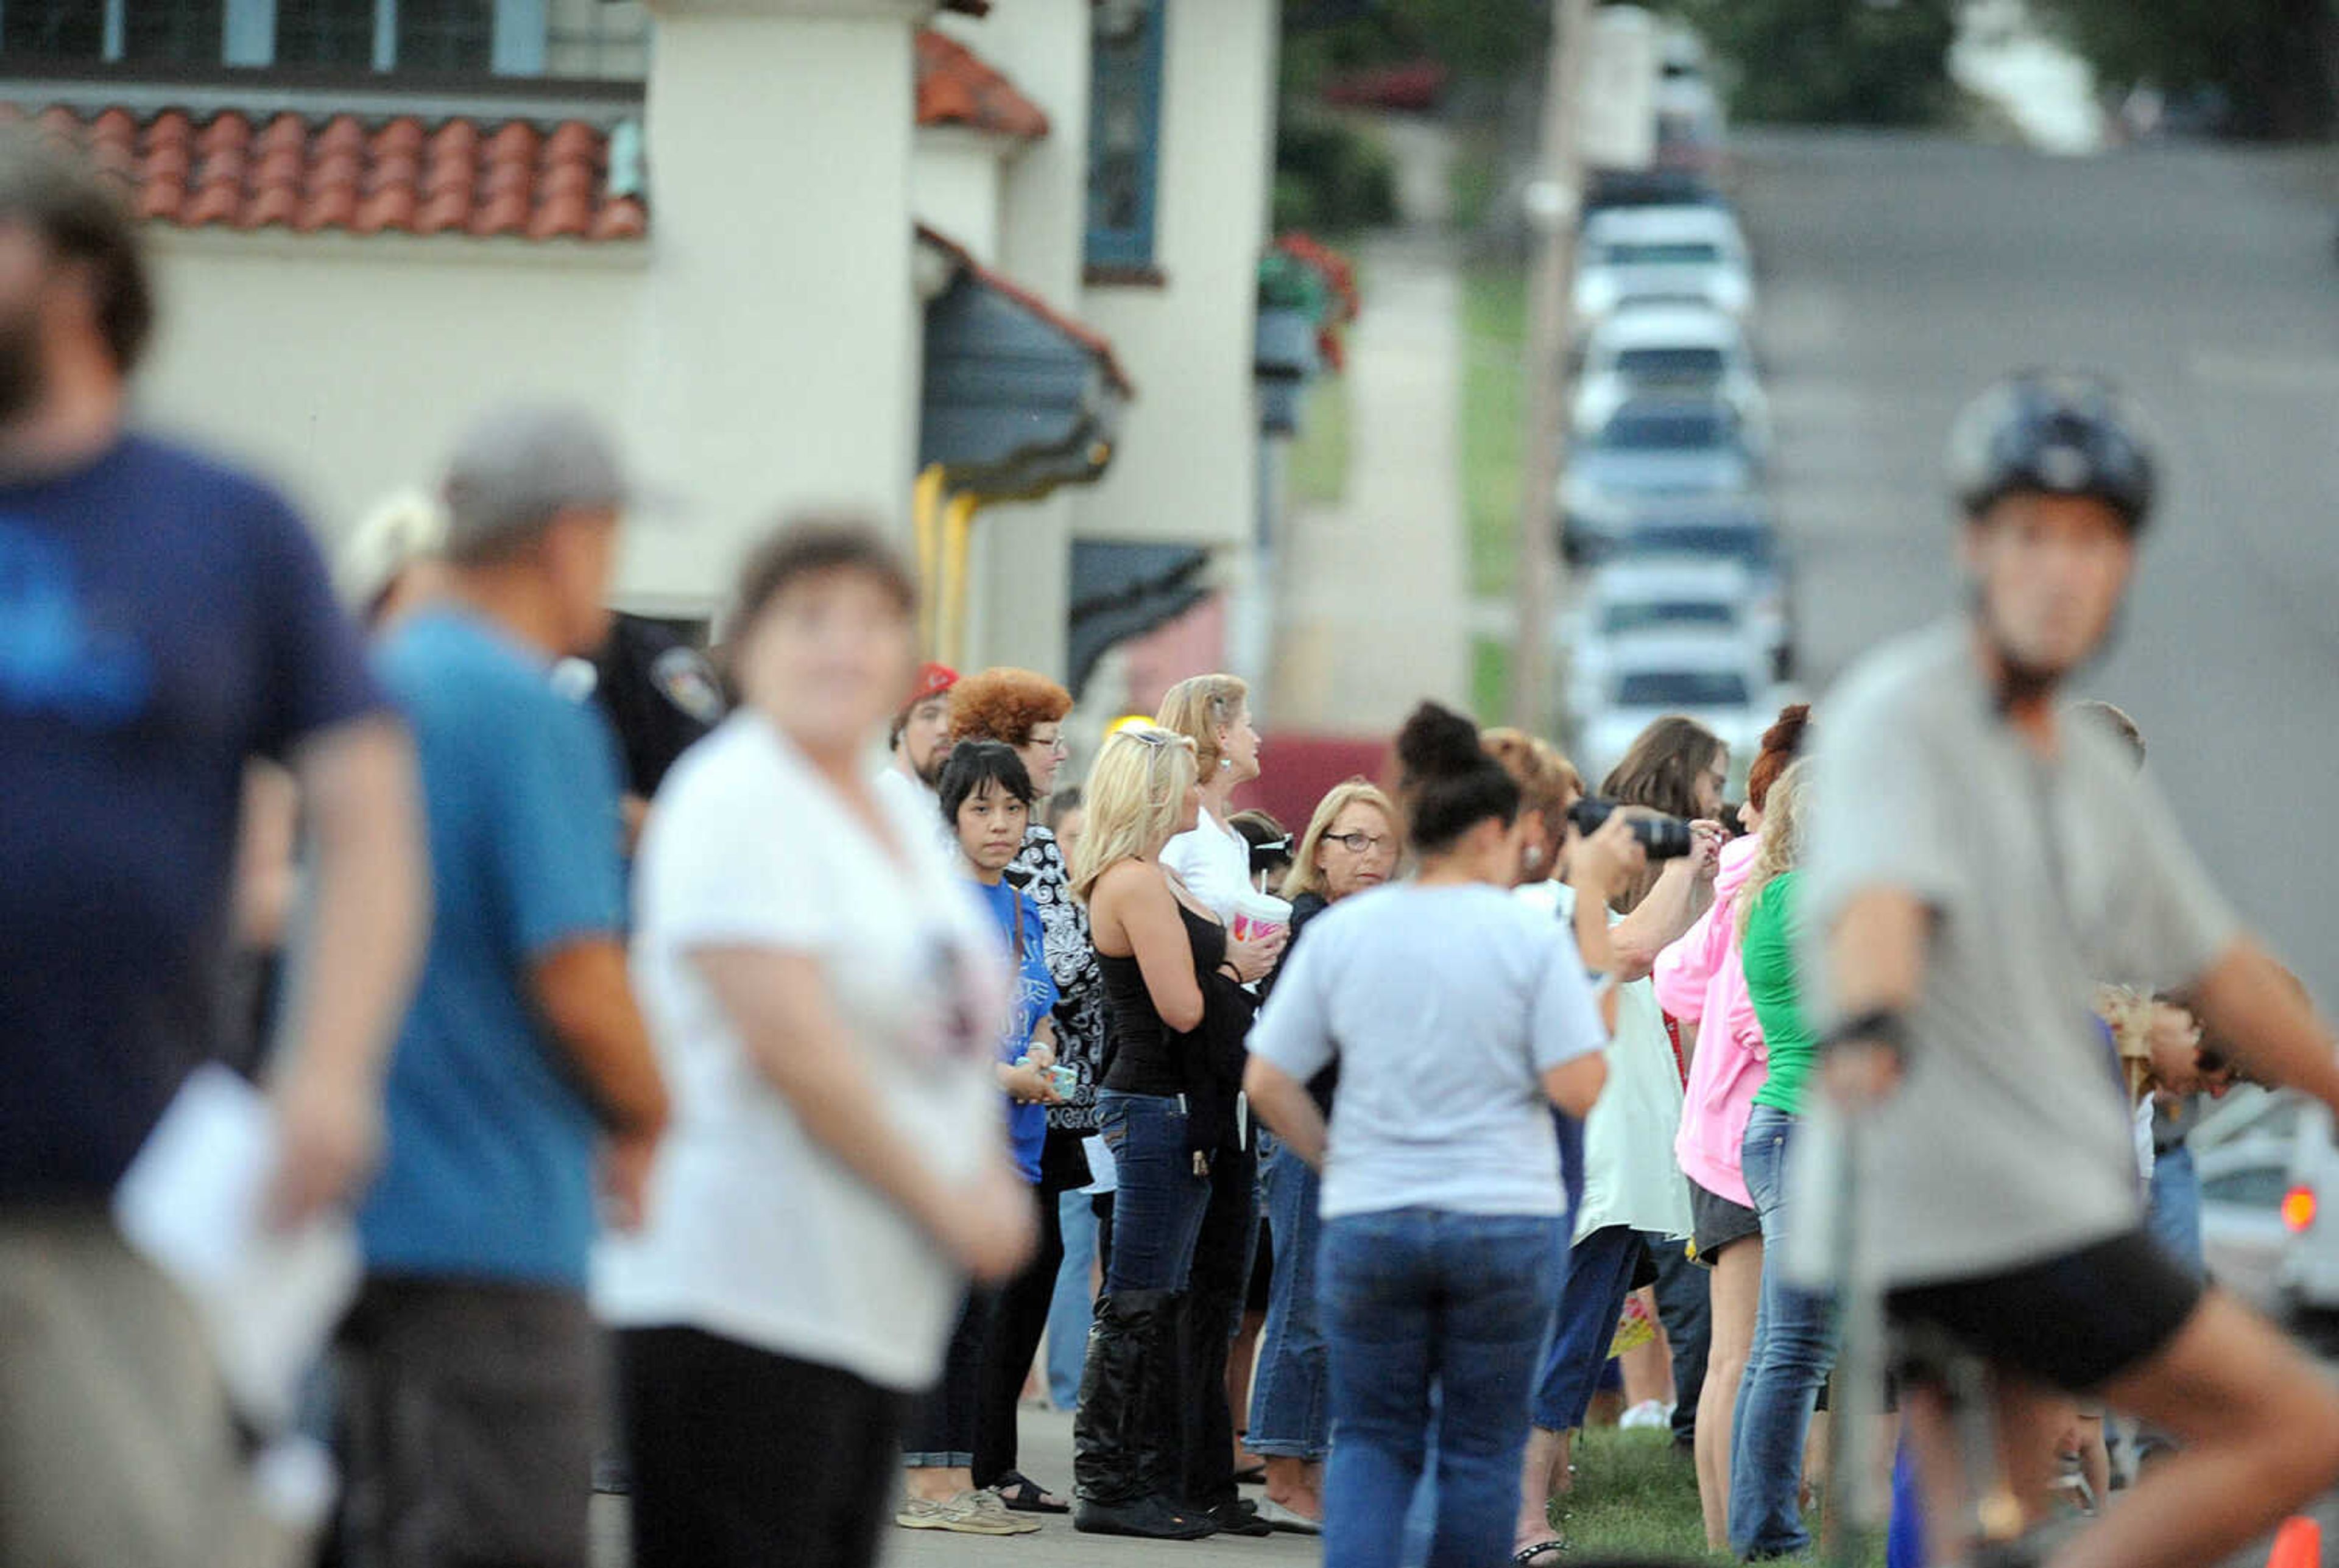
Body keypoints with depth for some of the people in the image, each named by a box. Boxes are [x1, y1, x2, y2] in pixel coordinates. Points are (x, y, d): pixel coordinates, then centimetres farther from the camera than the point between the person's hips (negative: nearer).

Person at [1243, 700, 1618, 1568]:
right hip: (1506, 1221, -2)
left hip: (1368, 1226, 2)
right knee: (1482, 1447, 9)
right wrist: (1598, 1021, 8)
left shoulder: (1339, 932, 1)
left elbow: (1267, 1082, 0)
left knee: (1372, 1439, 11)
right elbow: (1579, 1089, -11)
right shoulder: (1528, 935, -7)